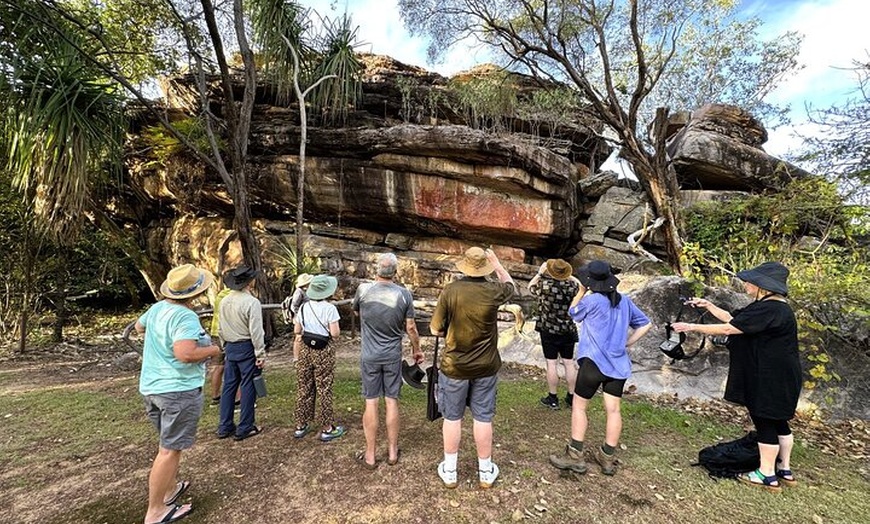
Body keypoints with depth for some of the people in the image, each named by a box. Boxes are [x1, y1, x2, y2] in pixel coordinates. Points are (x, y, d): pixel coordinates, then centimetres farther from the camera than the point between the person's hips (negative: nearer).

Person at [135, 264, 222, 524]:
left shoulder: (157, 308, 5)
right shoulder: (186, 316, -23)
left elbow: (139, 326, 26)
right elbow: (185, 354, -33)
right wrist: (212, 350, -17)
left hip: (151, 386, 10)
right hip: (178, 389, -10)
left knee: (170, 443, 25)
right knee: (170, 449, 2)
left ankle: (171, 488, 39)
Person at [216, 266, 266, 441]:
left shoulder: (224, 301, 5)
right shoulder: (252, 302, -17)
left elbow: (221, 328, 12)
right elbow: (256, 331, -19)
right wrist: (260, 354, -13)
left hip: (230, 347, 7)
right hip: (247, 348, -7)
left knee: (229, 385, 14)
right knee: (248, 387, 3)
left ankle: (225, 427, 23)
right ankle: (244, 428, 11)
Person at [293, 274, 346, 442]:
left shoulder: (303, 307, 2)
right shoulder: (329, 309, -15)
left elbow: (297, 330, 7)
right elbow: (335, 334, -17)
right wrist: (334, 329, 3)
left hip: (305, 350, 5)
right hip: (324, 352, -5)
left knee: (303, 388, 15)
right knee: (324, 390, 4)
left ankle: (301, 425, 26)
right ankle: (327, 429, 14)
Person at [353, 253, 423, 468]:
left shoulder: (363, 290, -9)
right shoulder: (404, 294, -10)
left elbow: (355, 311, 12)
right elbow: (410, 328, -4)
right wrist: (416, 350, 11)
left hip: (369, 356, 0)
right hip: (393, 356, 0)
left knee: (371, 403, 7)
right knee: (391, 402, 10)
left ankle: (370, 455, 19)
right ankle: (392, 451, 23)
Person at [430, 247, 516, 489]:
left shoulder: (450, 290, -16)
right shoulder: (494, 291, -12)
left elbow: (435, 329, -8)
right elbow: (511, 285, 13)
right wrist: (497, 263, 15)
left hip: (454, 367, -1)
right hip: (485, 367, 1)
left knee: (452, 418, 14)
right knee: (483, 418, 15)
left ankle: (449, 471, 29)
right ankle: (485, 471, 31)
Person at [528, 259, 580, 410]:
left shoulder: (544, 284, -19)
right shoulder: (571, 285, -12)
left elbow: (530, 287, 3)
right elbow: (580, 285, 13)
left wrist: (540, 273, 10)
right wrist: (569, 275, 16)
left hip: (549, 331, -3)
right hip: (568, 330, 3)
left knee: (551, 363, 5)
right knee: (569, 363, 13)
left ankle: (552, 399, 15)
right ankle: (571, 397, 24)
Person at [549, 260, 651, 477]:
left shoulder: (592, 300, -14)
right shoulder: (625, 301, 4)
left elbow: (572, 313, 5)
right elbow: (645, 324, 13)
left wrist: (581, 291, 9)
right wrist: (627, 343, 10)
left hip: (594, 361, -5)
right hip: (618, 363, 6)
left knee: (578, 406, 6)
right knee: (613, 410, 10)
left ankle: (575, 456, 9)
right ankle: (608, 458, 20)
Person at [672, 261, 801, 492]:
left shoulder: (769, 310, -24)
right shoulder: (768, 306, 9)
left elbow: (727, 329, -25)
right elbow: (733, 319, 16)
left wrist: (691, 327, -19)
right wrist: (708, 305, 11)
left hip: (771, 379, -10)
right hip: (774, 377, 10)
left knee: (765, 422, 2)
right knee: (777, 421, 19)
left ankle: (767, 475, 16)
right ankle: (785, 470, 33)